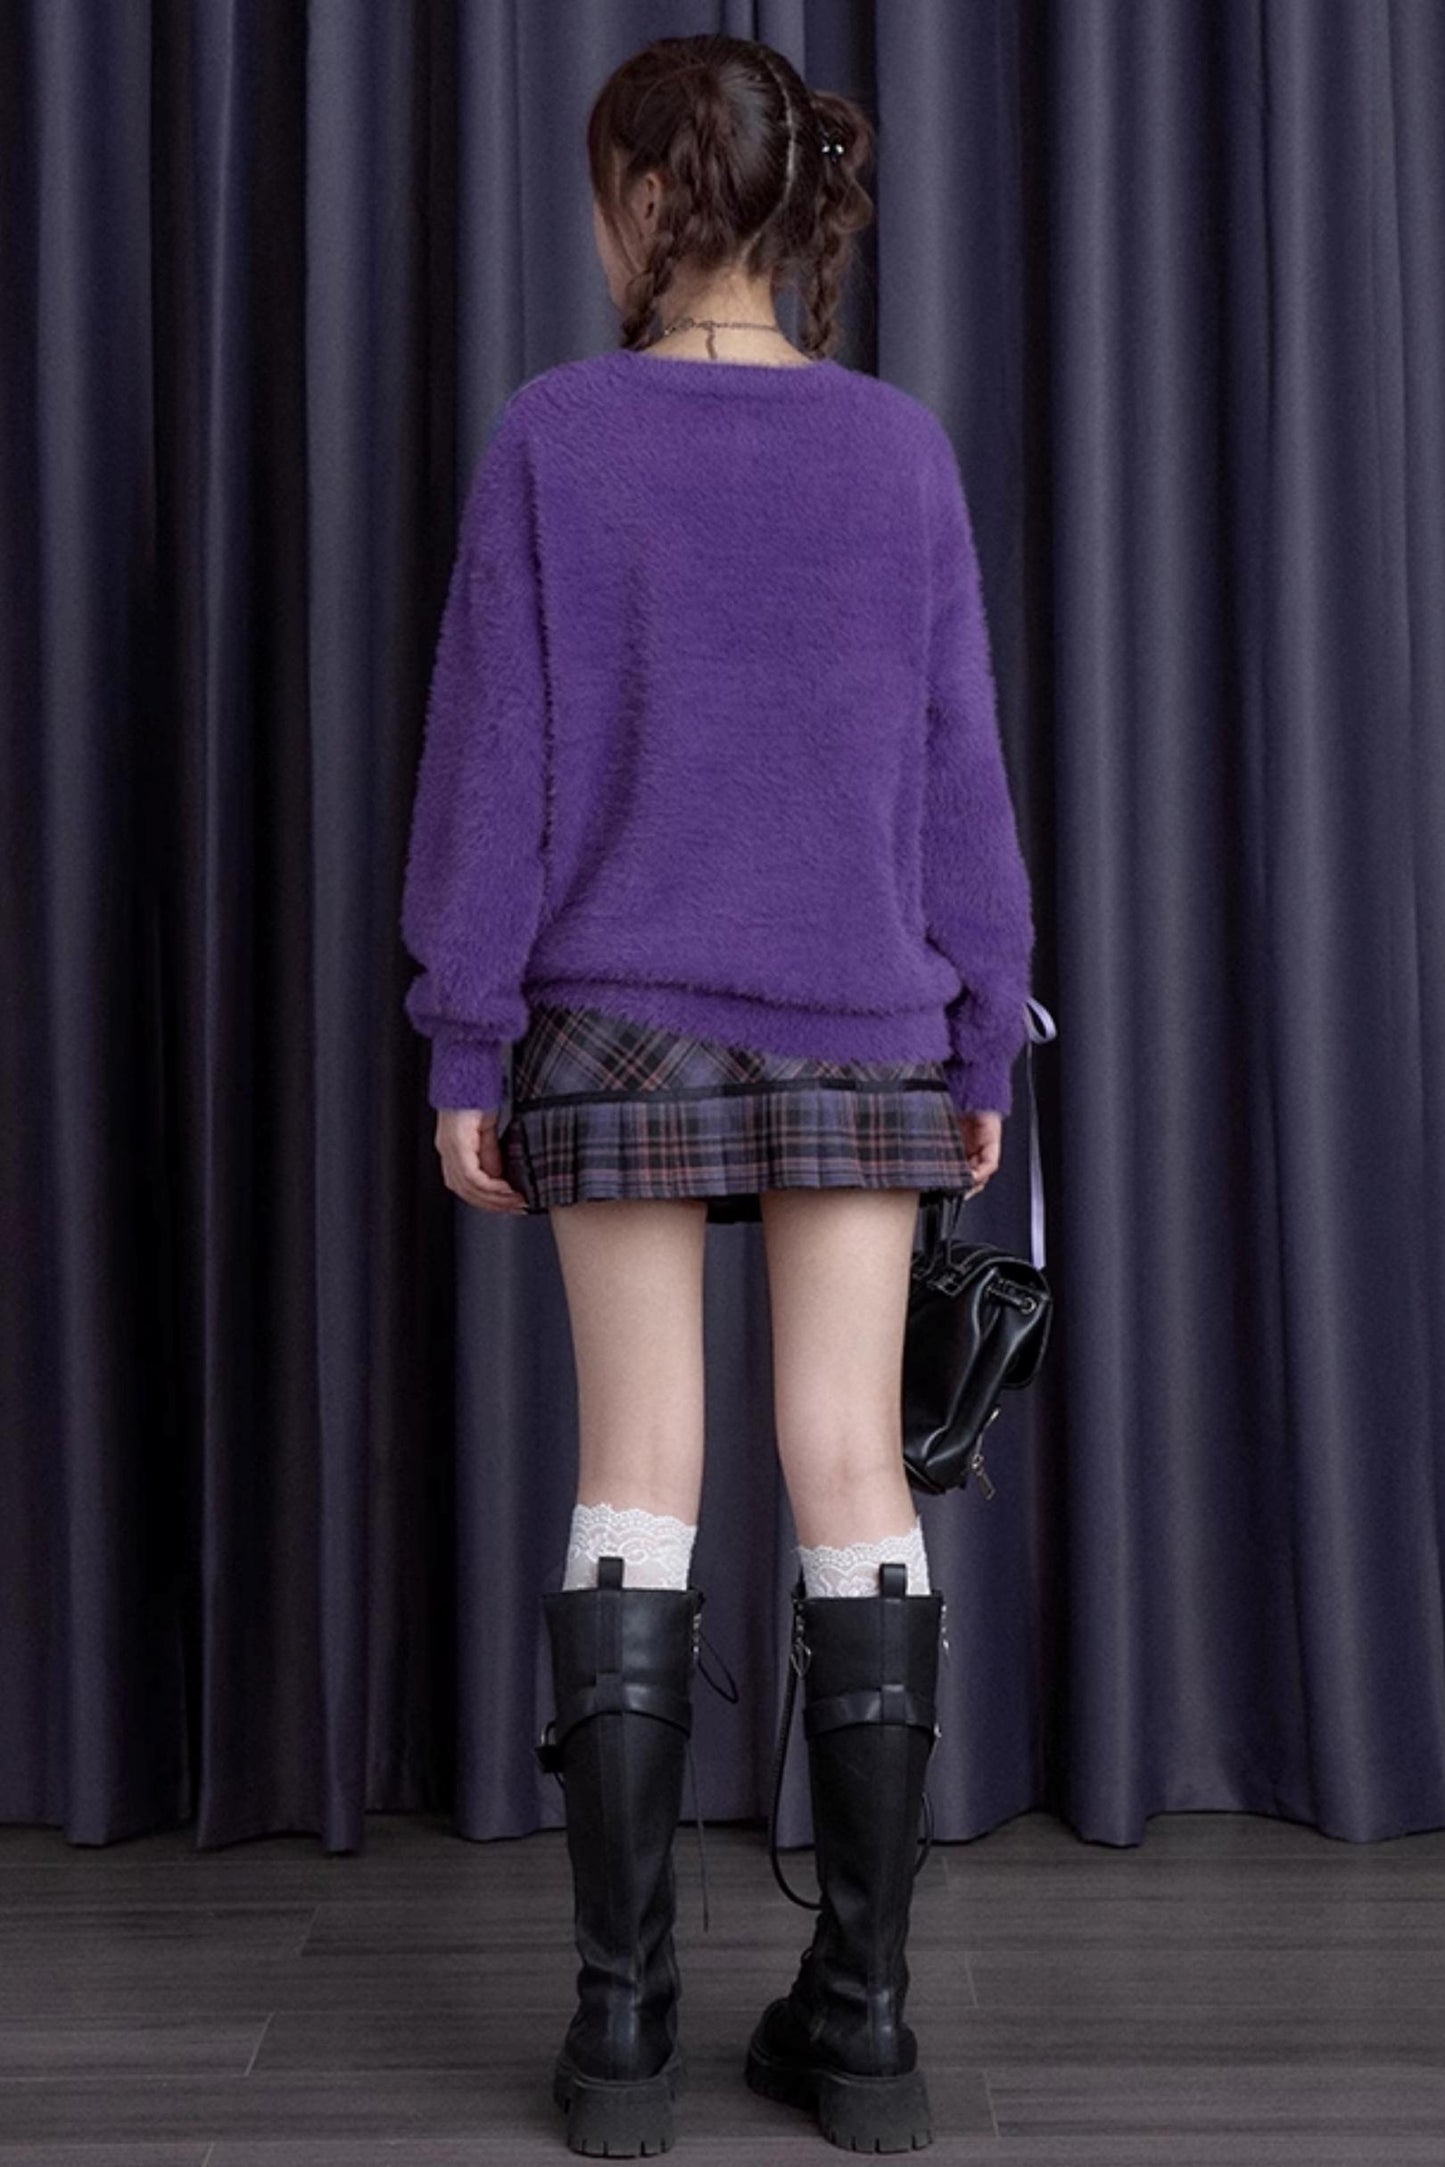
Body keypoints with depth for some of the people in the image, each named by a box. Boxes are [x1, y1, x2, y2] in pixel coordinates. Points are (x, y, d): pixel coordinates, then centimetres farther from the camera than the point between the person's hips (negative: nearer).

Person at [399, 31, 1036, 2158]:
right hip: (859, 1042, 2)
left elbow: (492, 757, -3)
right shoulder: (900, 444, 4)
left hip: (623, 1035, -1)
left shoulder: (555, 435, -2)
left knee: (636, 1482, 4)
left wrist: (467, 1041, 2)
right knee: (853, 1471, 4)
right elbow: (960, 764, 4)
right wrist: (983, 1039, 9)